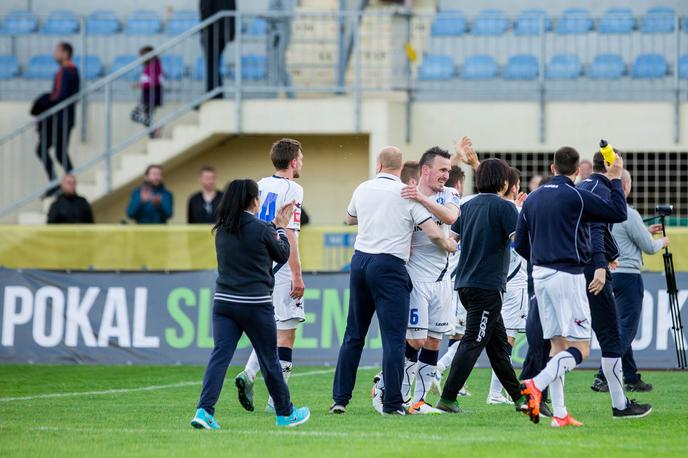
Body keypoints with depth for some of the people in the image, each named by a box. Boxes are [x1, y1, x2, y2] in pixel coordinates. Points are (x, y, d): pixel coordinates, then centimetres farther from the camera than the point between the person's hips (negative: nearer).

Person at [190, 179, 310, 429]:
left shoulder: (222, 230, 7)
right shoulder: (260, 229, -10)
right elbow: (283, 255, 5)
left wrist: (274, 224, 28)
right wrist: (281, 227, 19)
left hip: (223, 302, 4)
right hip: (255, 304, -4)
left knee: (220, 355, -4)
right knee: (269, 359, 10)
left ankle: (204, 409, -20)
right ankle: (285, 413, 24)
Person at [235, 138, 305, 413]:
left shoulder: (260, 187, 11)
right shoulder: (291, 189, -10)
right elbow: (289, 235, -16)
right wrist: (297, 275, -15)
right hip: (281, 267, -7)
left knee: (271, 329, 18)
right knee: (286, 332, -1)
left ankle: (249, 373, -3)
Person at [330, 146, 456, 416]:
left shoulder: (363, 189, 9)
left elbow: (350, 219, 30)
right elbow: (433, 233, -9)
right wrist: (449, 246, 12)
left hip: (360, 260, 5)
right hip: (389, 265, -5)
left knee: (354, 335, 13)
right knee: (393, 337, -4)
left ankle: (340, 398, 13)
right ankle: (392, 403, -8)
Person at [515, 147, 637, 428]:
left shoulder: (532, 199, 10)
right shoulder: (577, 197, -8)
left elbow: (520, 244, 14)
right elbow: (619, 213, -3)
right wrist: (615, 180, 9)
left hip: (540, 276, 7)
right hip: (568, 276, -7)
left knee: (557, 344, 10)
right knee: (580, 348, -6)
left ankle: (559, 413, 5)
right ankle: (537, 385, -27)